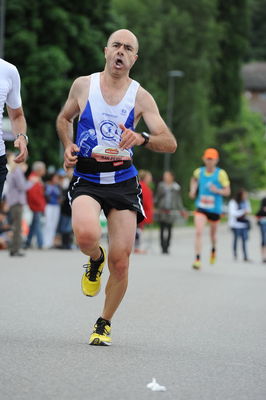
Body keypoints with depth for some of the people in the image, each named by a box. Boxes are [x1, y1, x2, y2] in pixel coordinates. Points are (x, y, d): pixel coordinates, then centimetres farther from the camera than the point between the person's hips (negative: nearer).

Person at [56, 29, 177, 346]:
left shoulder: (141, 97, 1)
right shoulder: (83, 85, 3)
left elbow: (170, 143, -6)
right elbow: (64, 118, 22)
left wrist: (142, 139, -26)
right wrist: (68, 146, 3)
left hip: (123, 182, 1)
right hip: (86, 179, -1)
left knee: (120, 263, -3)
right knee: (86, 235, -32)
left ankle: (104, 324, 21)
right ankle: (95, 260, 6)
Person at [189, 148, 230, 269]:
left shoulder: (221, 174, -10)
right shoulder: (199, 171, -1)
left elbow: (227, 191, -7)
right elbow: (194, 180, 23)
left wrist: (217, 190, -26)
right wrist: (193, 190, 7)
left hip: (215, 209, 0)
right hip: (201, 208, 1)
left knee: (213, 232, 19)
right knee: (199, 232, -17)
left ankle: (213, 249, 52)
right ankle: (197, 259, -17)